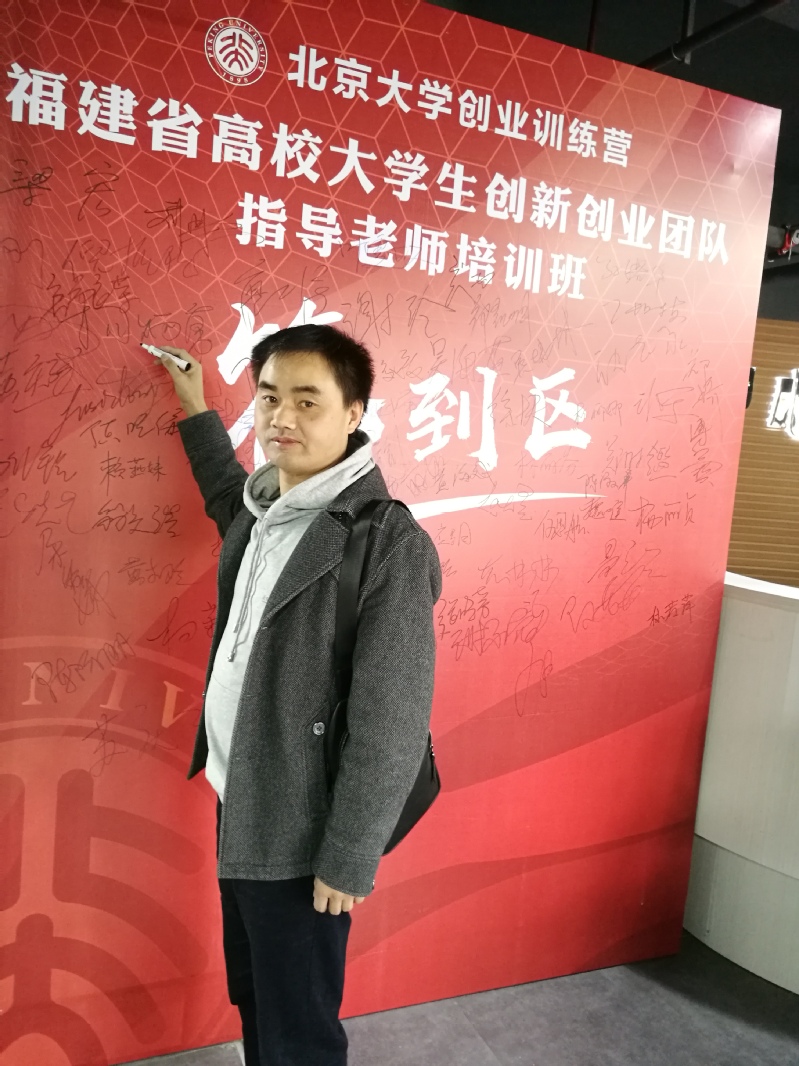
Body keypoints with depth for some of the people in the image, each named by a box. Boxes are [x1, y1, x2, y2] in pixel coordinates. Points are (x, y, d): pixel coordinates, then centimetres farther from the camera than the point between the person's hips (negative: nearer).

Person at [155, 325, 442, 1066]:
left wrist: (349, 859, -17)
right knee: (252, 996, 26)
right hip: (238, 807, 8)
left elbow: (391, 724, -21)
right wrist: (196, 411, 26)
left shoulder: (388, 540, -21)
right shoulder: (265, 509, 3)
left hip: (301, 833, -7)